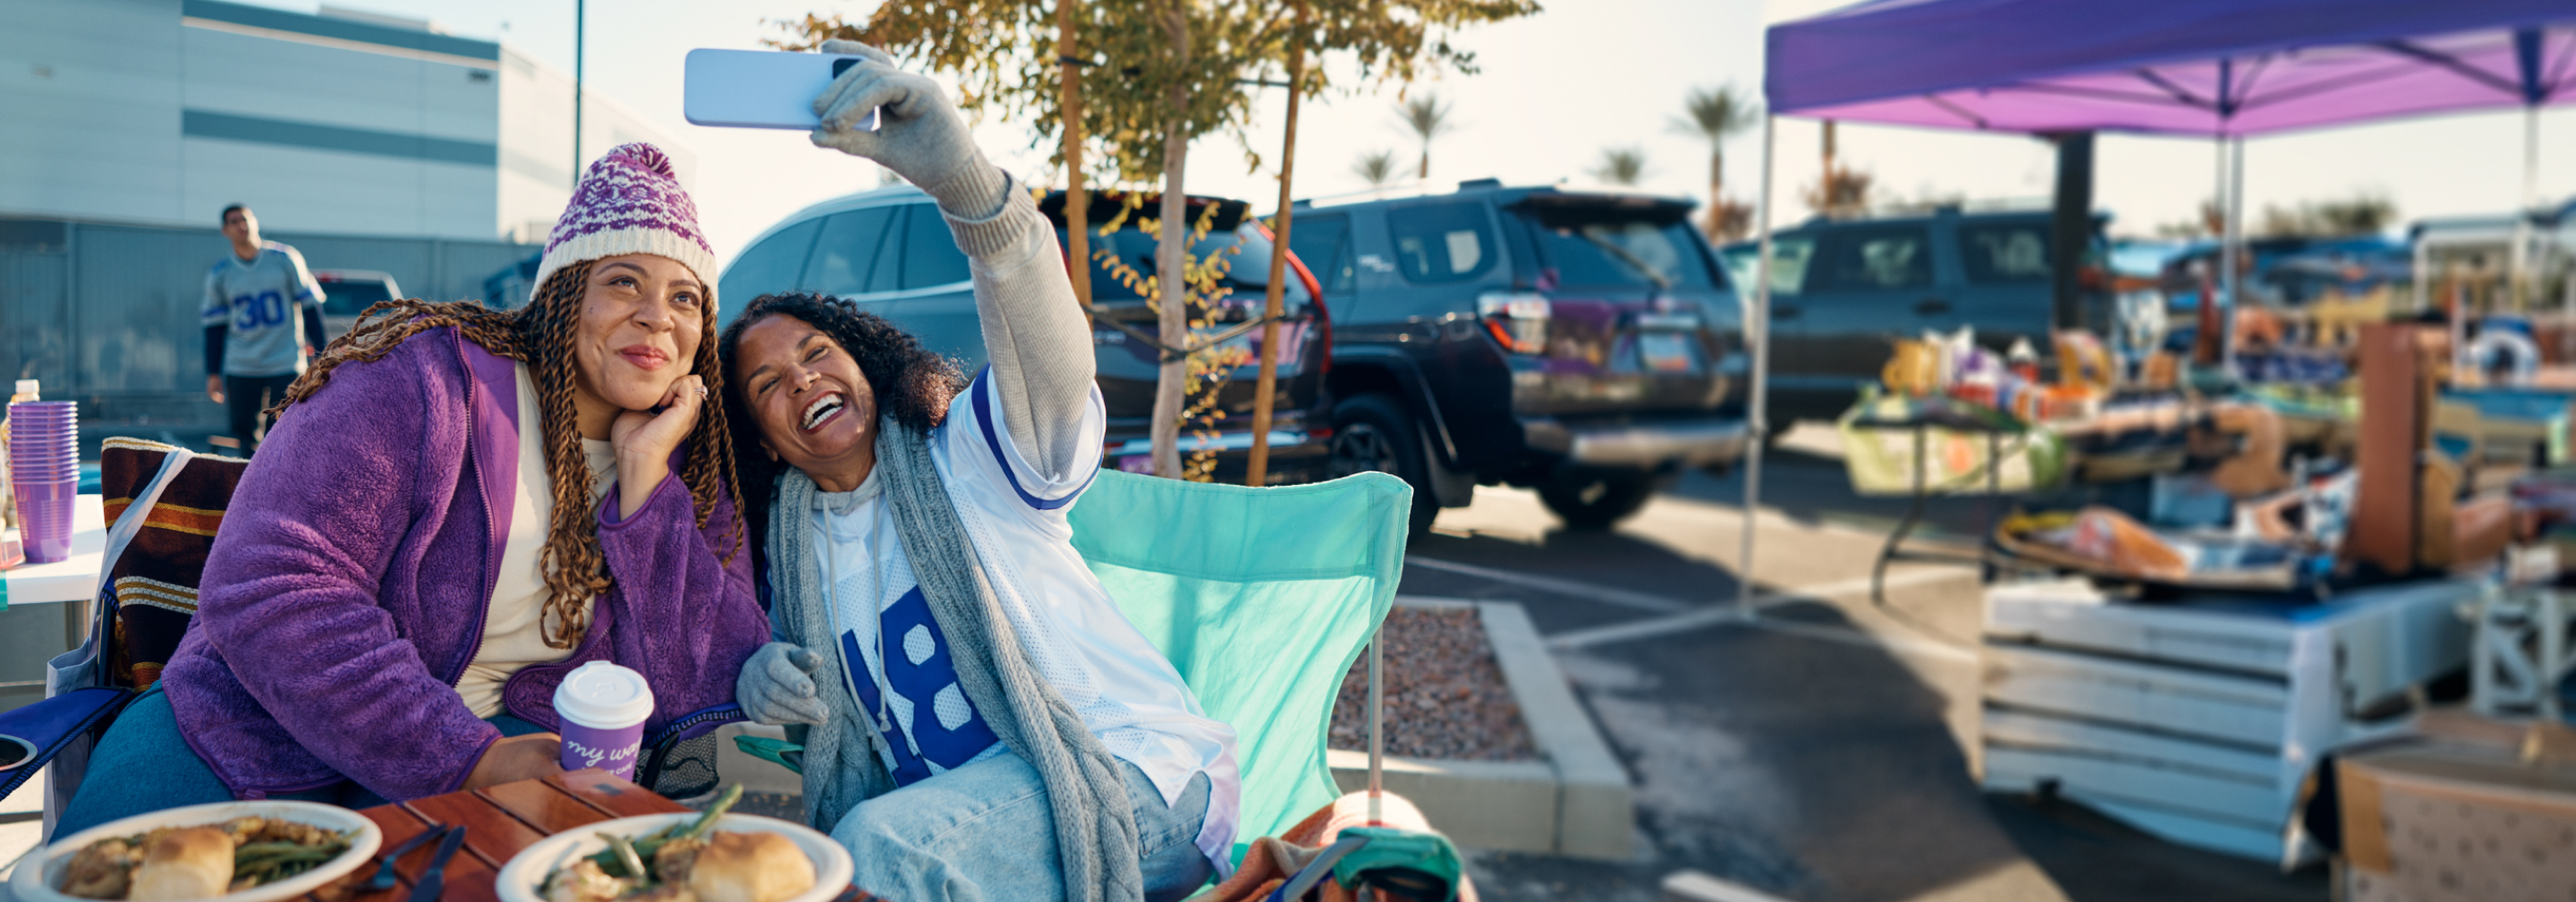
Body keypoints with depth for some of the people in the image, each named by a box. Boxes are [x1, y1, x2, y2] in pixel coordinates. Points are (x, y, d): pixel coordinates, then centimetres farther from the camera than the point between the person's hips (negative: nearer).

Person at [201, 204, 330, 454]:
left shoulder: (285, 259, 2)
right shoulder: (219, 274, 6)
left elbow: (309, 306, 4)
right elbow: (214, 325, 10)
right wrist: (213, 373, 7)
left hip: (286, 367, -2)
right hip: (240, 370, 2)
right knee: (246, 439, 2)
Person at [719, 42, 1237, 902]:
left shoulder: (969, 452, -5)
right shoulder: (793, 551, 13)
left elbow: (1054, 364, -28)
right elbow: (821, 697, 23)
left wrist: (965, 180, -46)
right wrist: (759, 684, -4)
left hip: (1128, 772, -6)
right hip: (944, 812, 7)